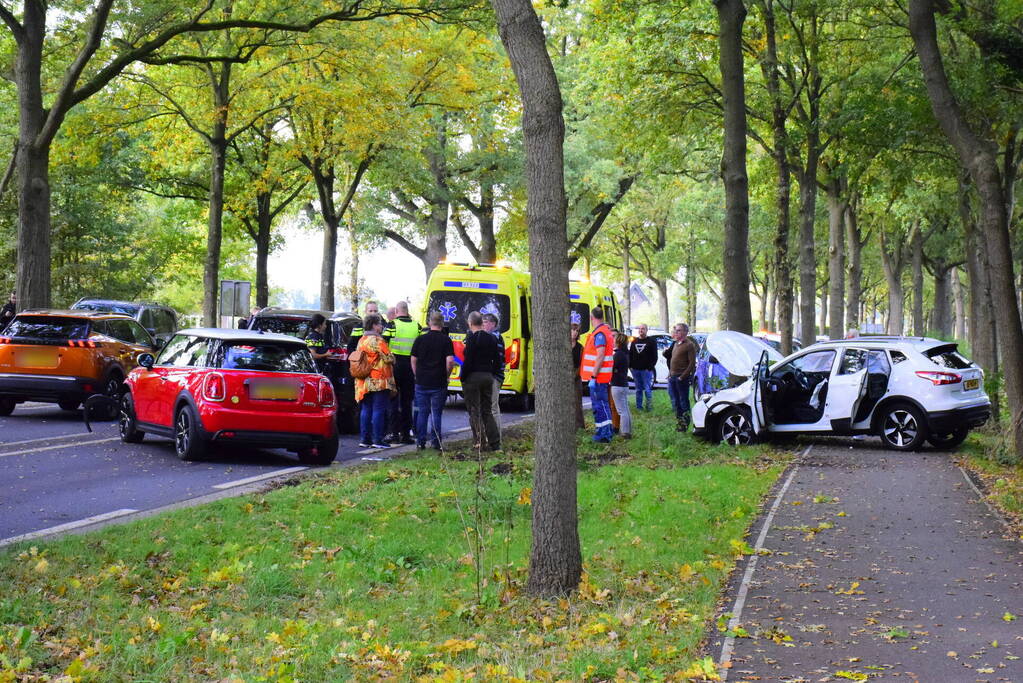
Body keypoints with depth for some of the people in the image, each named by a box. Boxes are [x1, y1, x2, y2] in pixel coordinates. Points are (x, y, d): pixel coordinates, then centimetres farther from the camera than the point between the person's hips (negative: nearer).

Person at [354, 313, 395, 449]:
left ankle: (365, 439, 11)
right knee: (379, 410, -5)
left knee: (366, 410, 10)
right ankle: (377, 440, -6)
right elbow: (388, 358, -15)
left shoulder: (361, 341, 14)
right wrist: (393, 359, 7)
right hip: (379, 381, -8)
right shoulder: (377, 340, -13)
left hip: (364, 382, 8)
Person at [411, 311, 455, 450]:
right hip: (439, 384, -2)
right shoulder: (446, 340, -5)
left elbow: (413, 360, 4)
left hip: (422, 382, 2)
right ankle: (436, 442, 3)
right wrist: (446, 375, 4)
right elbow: (450, 361, -12)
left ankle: (420, 441, 8)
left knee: (422, 412, 8)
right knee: (436, 413, 4)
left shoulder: (420, 339, 2)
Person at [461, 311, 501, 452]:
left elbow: (468, 361, -16)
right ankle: (495, 444, 9)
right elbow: (496, 360, 12)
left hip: (473, 377, -7)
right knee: (487, 411, 13)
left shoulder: (471, 338, -13)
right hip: (488, 377, 7)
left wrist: (462, 377, -7)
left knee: (475, 412, -1)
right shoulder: (492, 339, 9)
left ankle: (481, 443, -5)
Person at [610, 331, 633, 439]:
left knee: (622, 411, -6)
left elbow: (612, 368, -17)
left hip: (617, 385, -9)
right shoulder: (625, 353, 12)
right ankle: (628, 431, 19)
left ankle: (625, 432, -5)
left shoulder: (618, 354, -16)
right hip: (624, 384, 9)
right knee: (626, 410, 14)